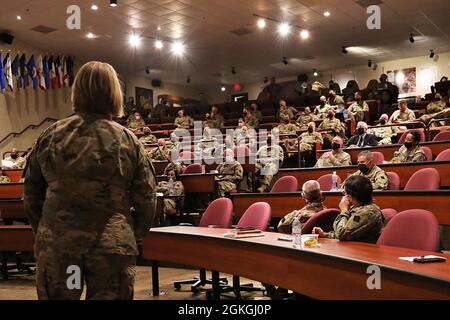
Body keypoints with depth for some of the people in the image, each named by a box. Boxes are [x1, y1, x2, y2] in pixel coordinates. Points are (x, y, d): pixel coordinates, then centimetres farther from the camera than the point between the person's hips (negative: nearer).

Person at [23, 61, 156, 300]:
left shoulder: (50, 136, 0)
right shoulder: (127, 140, -5)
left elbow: (31, 196, 8)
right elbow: (146, 199, -2)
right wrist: (134, 236, 15)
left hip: (55, 246, 2)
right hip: (112, 247, -1)